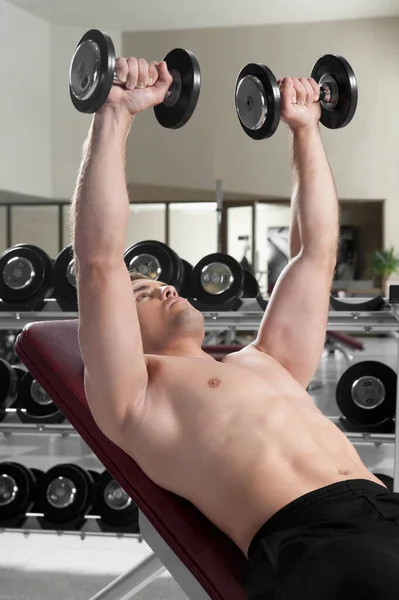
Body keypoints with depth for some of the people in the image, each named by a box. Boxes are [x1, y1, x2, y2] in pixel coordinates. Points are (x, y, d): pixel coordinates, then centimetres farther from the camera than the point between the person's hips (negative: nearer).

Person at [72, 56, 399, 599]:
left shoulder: (270, 364, 33)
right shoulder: (133, 396, 15)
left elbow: (316, 252, 37)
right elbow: (100, 263, 4)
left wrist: (305, 128, 38)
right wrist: (115, 116, 5)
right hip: (307, 542, -7)